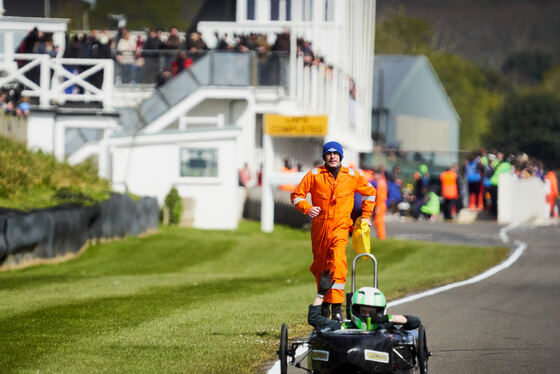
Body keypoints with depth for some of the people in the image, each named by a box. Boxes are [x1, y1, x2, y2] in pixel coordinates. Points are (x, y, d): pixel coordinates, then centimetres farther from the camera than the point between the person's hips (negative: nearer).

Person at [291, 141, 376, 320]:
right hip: (319, 226, 2)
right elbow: (297, 194, 8)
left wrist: (366, 215, 16)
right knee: (320, 267, 8)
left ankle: (336, 305, -24)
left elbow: (369, 192, 22)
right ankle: (324, 304, 26)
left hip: (340, 227, -2)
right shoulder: (314, 175, 3)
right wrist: (307, 208, -8)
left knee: (338, 262, -21)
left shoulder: (352, 176, 6)